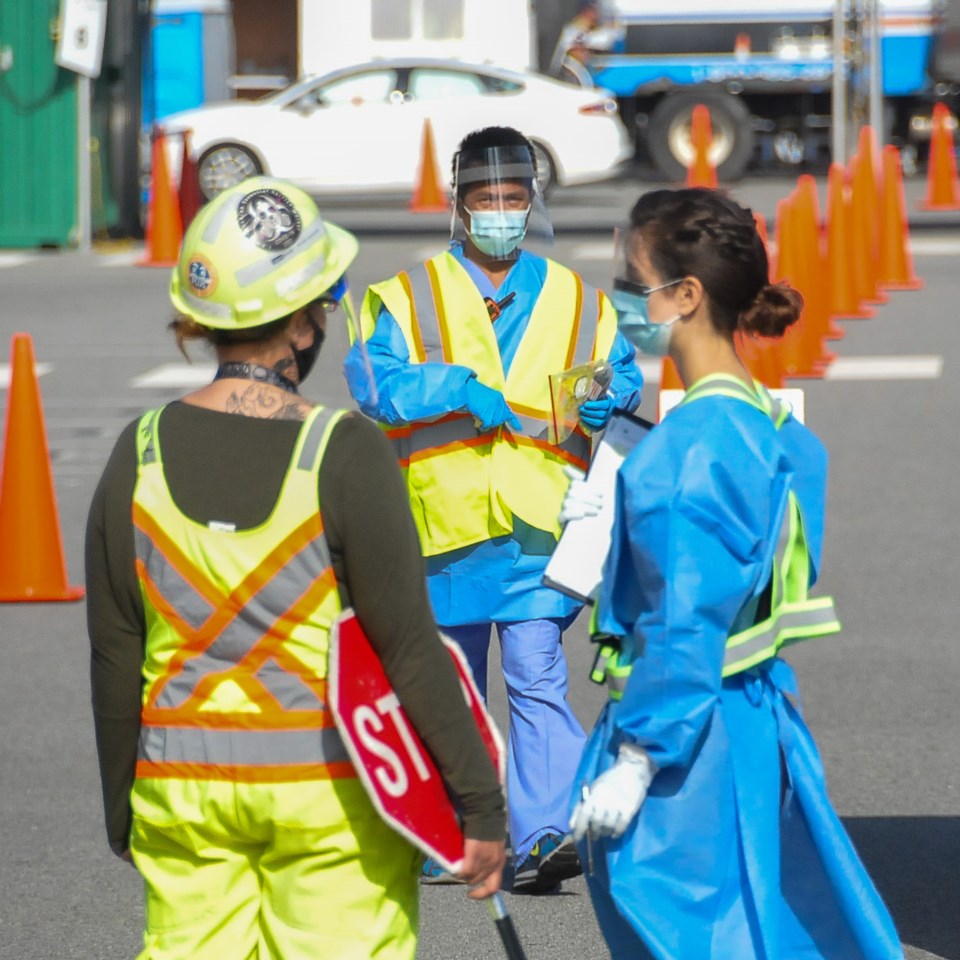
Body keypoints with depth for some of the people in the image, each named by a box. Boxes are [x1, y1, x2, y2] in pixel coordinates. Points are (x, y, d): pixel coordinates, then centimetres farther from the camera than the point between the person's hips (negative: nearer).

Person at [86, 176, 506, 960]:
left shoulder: (142, 453, -1)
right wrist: (481, 804, -7)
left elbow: (114, 656, 3)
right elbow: (409, 646, -13)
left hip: (182, 786, 4)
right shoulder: (346, 453, -13)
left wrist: (121, 809, 14)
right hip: (328, 788, -3)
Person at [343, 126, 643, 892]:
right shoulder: (409, 298, 6)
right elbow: (373, 378, -8)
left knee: (537, 675, -15)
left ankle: (543, 836, -21)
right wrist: (458, 385, -20)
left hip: (537, 520, -1)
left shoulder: (576, 302, 11)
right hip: (444, 516, 1)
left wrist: (608, 398, -3)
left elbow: (623, 370, 20)